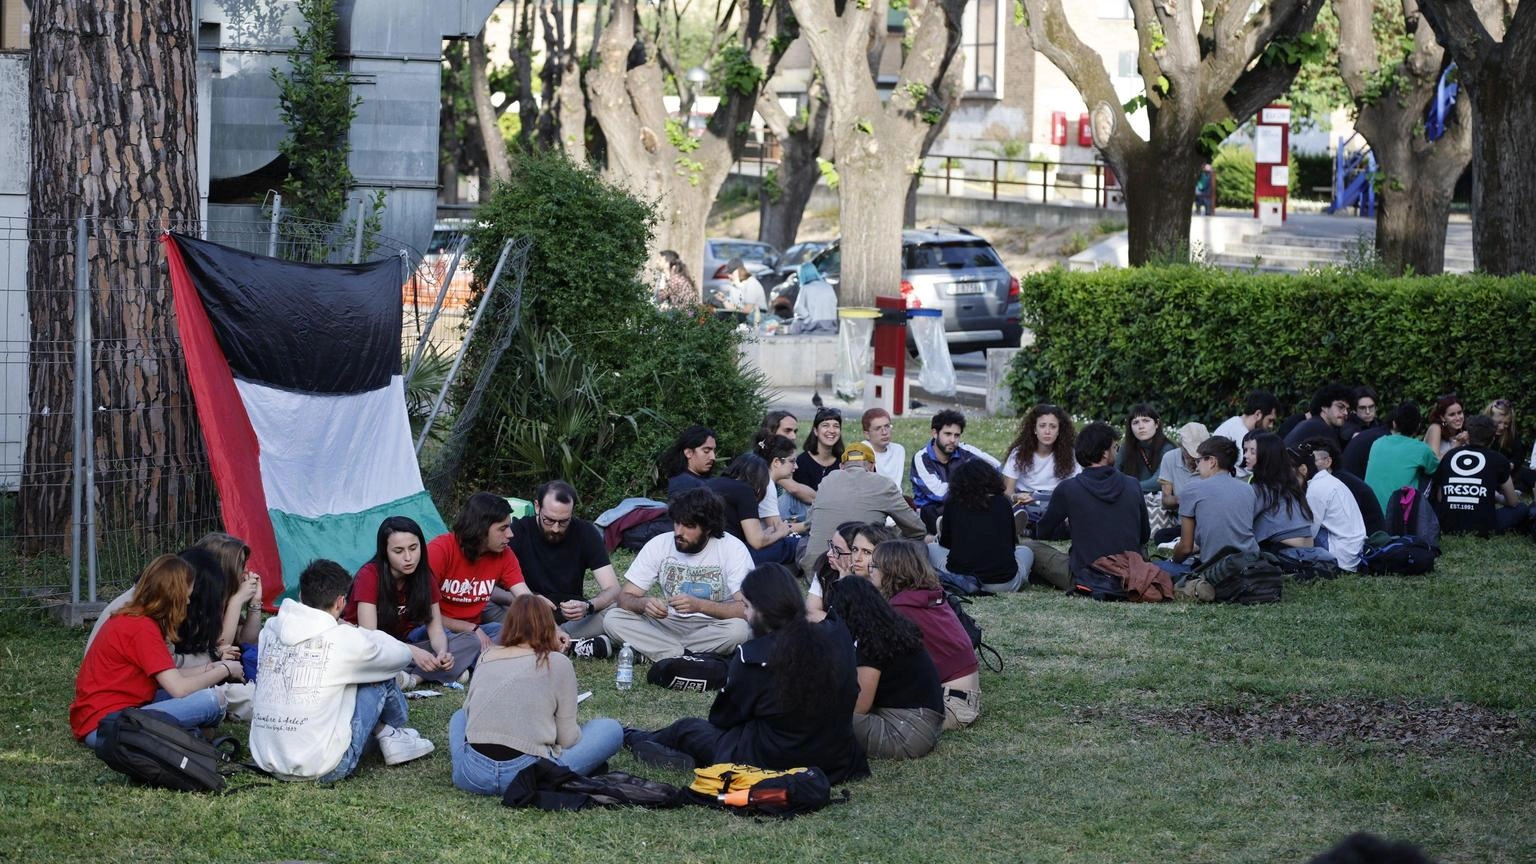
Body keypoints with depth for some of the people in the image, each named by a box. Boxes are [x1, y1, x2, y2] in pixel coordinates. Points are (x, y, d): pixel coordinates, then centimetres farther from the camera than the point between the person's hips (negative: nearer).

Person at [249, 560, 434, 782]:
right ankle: (394, 735, 39)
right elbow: (402, 655, 6)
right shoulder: (342, 640, -10)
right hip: (323, 769, -6)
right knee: (381, 678, 13)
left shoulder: (270, 630, 3)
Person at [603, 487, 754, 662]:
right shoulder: (658, 545, -5)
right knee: (612, 619, -19)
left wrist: (699, 605, -36)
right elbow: (625, 598, -5)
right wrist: (645, 603, -30)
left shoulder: (733, 549, -14)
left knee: (739, 628, -37)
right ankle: (689, 656, -25)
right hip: (669, 624, 3)